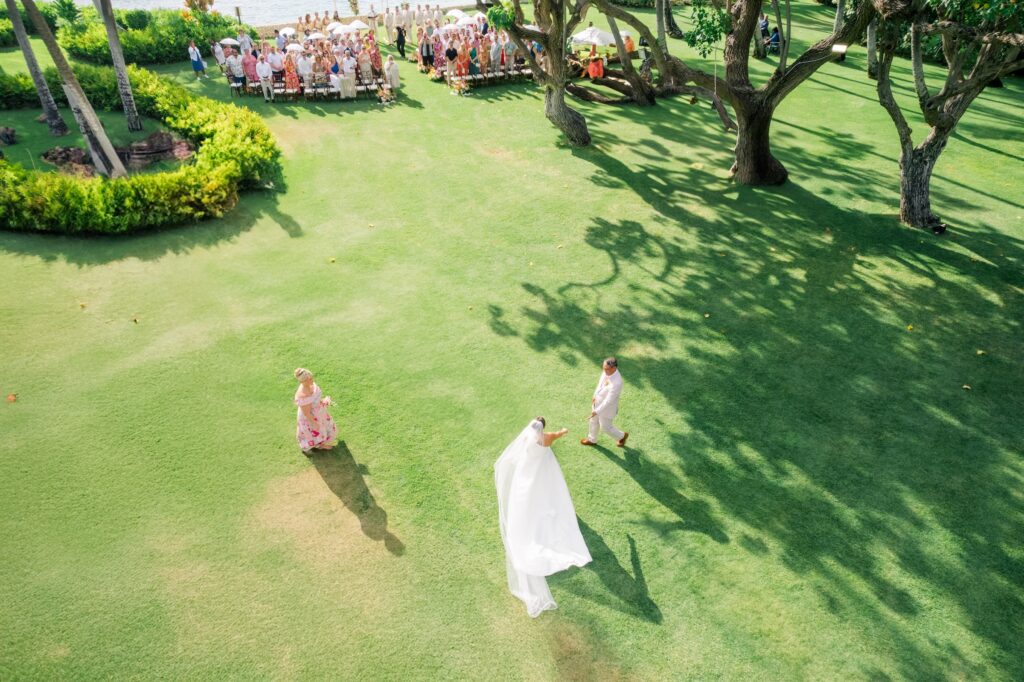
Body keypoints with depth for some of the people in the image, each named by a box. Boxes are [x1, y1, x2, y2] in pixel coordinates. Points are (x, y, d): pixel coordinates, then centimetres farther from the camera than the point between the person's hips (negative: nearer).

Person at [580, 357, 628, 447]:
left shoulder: (616, 383, -41)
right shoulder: (607, 371, -17)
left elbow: (608, 401, -33)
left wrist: (597, 411, -27)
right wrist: (595, 396, 13)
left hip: (607, 407, -7)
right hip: (598, 402, 7)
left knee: (605, 427, 17)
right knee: (593, 421, 27)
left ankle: (622, 436, 45)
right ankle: (592, 440, 53)